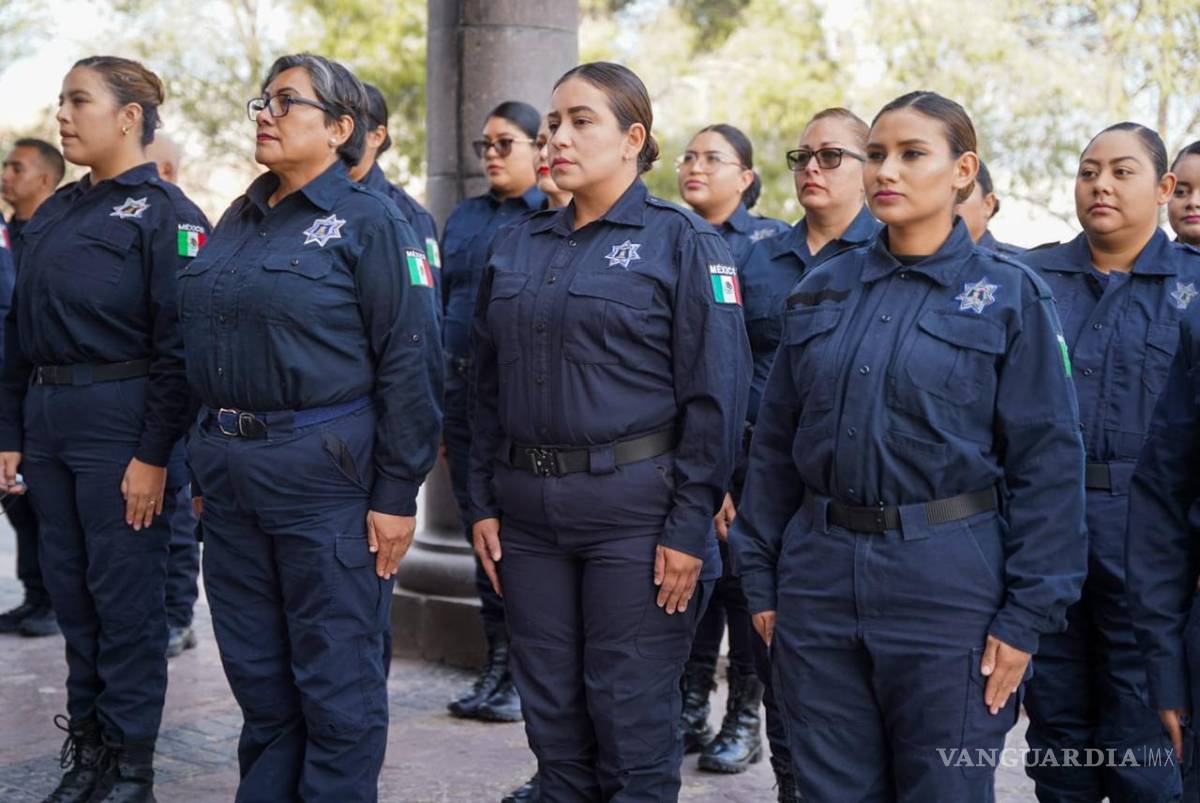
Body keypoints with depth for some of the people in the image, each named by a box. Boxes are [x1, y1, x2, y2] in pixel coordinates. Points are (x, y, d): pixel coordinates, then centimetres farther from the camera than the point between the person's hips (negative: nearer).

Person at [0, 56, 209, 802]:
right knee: (70, 590, 12)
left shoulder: (165, 214, -8)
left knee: (126, 597, 0)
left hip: (121, 423, -7)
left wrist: (153, 455, -17)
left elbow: (179, 347, -13)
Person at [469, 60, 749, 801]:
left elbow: (716, 396, -10)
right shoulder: (517, 247, 11)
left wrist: (689, 527, -14)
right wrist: (484, 504, 8)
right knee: (551, 712, 13)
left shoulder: (682, 242, -6)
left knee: (631, 714, 2)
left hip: (634, 508, -5)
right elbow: (488, 387, 14)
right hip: (530, 510, 5)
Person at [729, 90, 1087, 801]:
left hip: (947, 582, -3)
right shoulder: (822, 291, 9)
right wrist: (760, 577, 7)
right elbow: (774, 445, 12)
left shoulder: (1010, 296, -3)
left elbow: (1047, 462, -6)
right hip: (819, 576, 4)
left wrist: (1027, 614, -11)